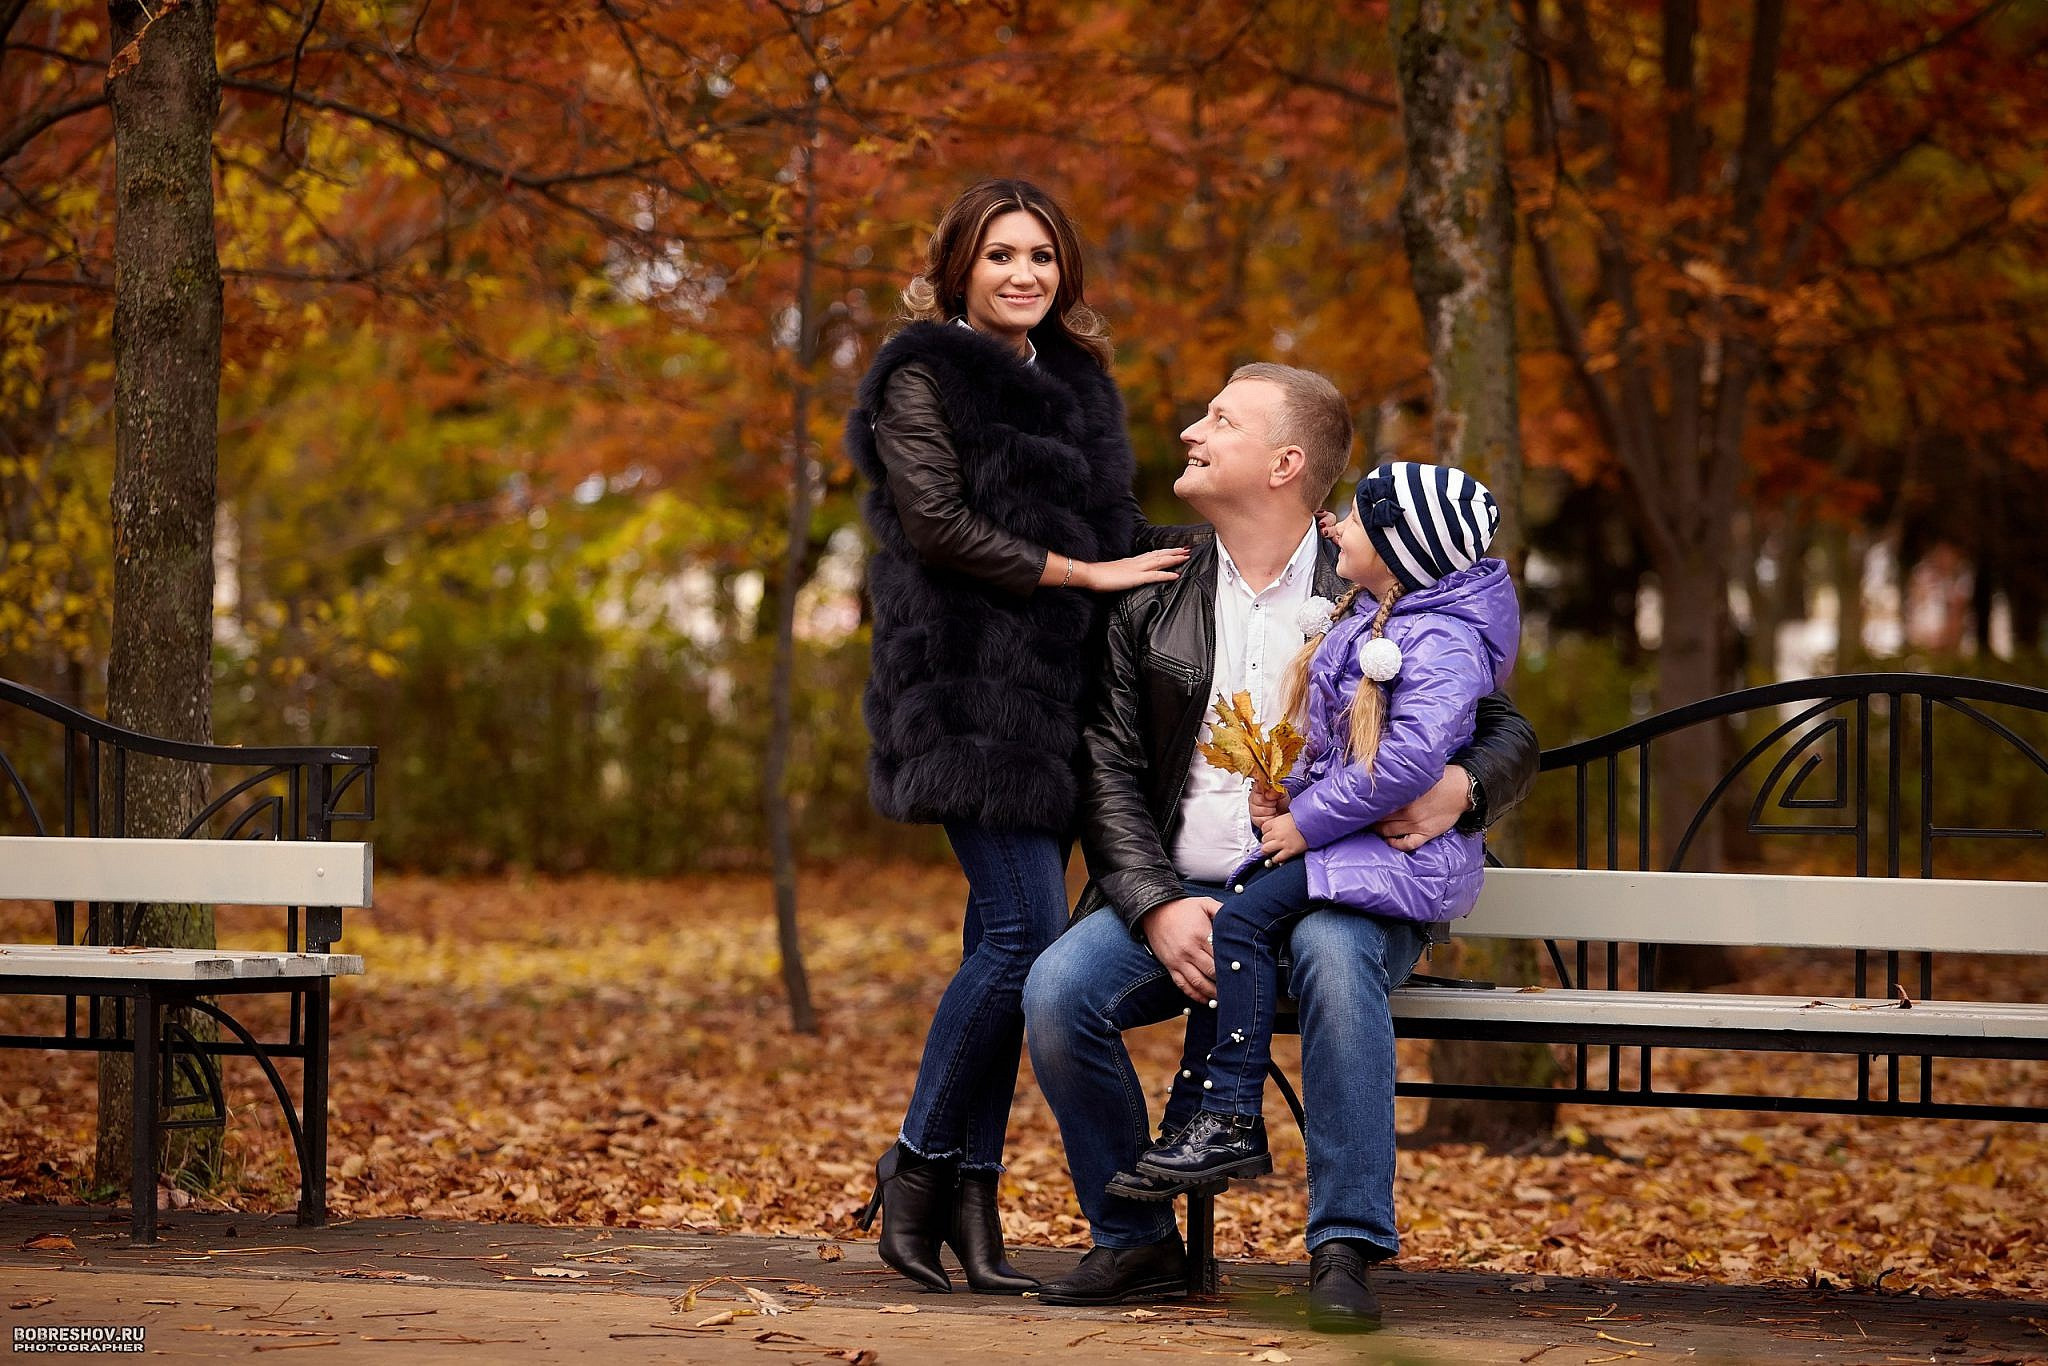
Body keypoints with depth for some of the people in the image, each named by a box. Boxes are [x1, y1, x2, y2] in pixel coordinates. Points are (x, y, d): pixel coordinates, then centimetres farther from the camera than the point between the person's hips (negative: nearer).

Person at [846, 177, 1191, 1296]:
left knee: (1005, 936, 3)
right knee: (1027, 926, -16)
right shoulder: (925, 372, -1)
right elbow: (939, 523, -11)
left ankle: (971, 1187, 5)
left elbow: (1107, 522, 25)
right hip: (971, 683, -7)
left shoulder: (1074, 380, 20)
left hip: (1058, 688, 7)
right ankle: (919, 1163, -4)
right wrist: (1083, 573, -11)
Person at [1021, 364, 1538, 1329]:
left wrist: (1463, 787, -17)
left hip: (1337, 894, -3)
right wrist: (1157, 908, -12)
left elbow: (1508, 732, 9)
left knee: (1331, 955, -38)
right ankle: (1136, 1240, -6)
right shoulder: (1151, 604, 12)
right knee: (1058, 989, -24)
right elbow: (1111, 771, 5)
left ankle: (1345, 1248, -32)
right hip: (1184, 896, 3)